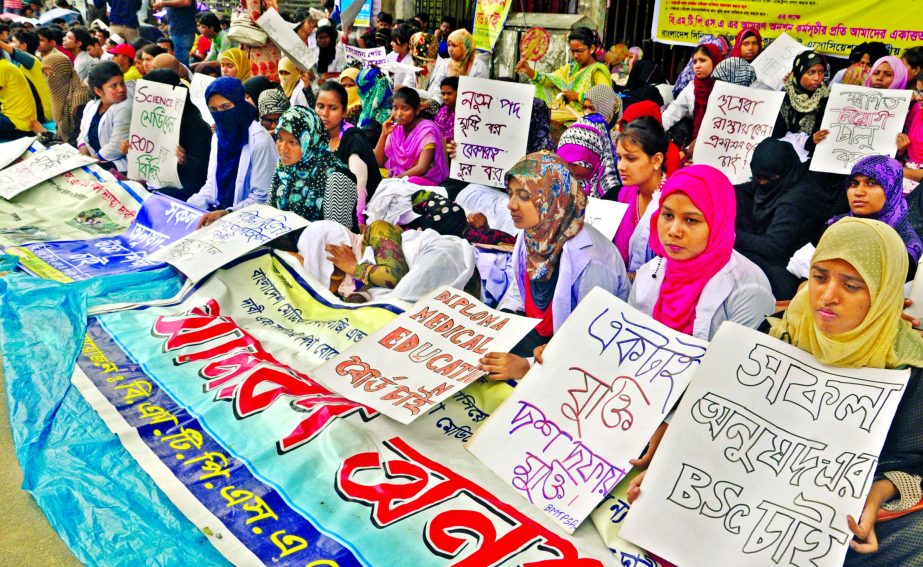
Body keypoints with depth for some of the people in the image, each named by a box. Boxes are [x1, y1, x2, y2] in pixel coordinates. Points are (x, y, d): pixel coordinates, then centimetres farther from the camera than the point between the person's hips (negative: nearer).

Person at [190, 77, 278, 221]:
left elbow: (261, 198, -16)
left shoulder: (260, 140, -16)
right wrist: (191, 206, -4)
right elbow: (212, 183, 13)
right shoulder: (218, 136, 8)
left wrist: (226, 213, -27)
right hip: (218, 210, 7)